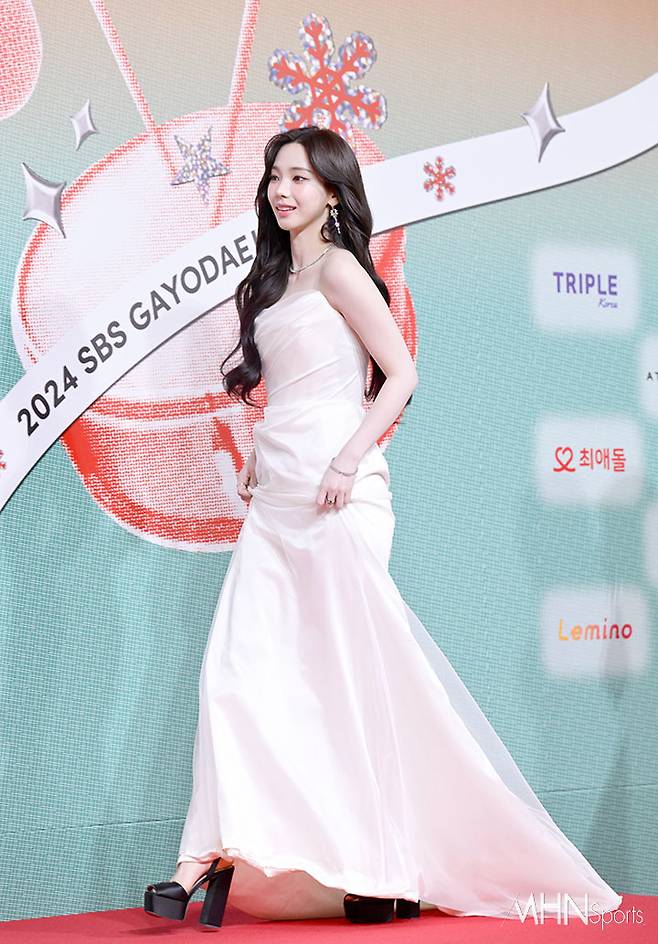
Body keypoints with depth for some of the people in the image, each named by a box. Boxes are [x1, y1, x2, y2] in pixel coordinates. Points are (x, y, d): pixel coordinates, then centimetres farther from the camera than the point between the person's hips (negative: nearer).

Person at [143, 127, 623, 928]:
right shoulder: (276, 281, 21)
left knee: (352, 671, -5)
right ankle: (212, 855, -2)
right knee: (238, 667, -2)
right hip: (275, 495, 8)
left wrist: (350, 459, -17)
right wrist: (256, 457, 14)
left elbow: (401, 375, -9)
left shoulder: (338, 270, -3)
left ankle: (395, 862, 6)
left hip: (333, 491, -8)